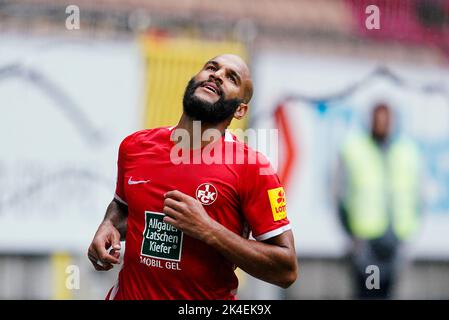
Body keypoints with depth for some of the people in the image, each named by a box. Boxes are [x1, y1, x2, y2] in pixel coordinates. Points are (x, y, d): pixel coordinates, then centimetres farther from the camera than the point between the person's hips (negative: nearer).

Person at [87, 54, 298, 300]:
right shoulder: (135, 147, -3)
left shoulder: (251, 168, -16)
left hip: (209, 296, -3)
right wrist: (108, 227, -4)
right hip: (128, 294, 3)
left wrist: (209, 231, -25)